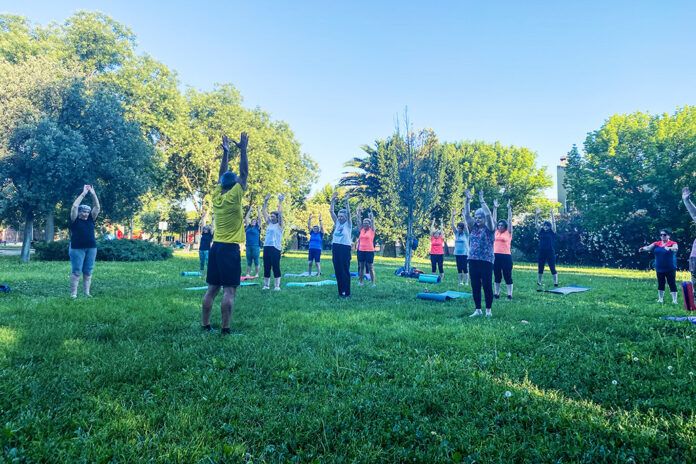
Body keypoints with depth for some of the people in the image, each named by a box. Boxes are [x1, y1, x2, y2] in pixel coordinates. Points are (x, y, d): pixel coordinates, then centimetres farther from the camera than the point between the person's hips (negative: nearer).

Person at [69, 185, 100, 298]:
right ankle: (73, 294, -1)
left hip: (91, 248, 4)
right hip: (77, 248, -4)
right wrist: (83, 193, -7)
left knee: (88, 272, 5)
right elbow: (74, 206, -8)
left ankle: (87, 293, 9)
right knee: (76, 272, -3)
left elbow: (97, 207, 8)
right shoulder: (75, 220, 3)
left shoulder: (90, 219, 12)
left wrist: (93, 193, 1)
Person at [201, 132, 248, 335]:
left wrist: (226, 152, 23)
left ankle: (205, 326, 12)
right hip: (230, 248, -7)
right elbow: (244, 174, -6)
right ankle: (225, 330, -7)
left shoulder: (216, 195, 7)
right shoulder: (234, 196, -10)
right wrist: (243, 149, 0)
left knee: (212, 289, 9)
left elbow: (222, 175, 20)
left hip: (216, 246, 7)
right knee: (229, 291, -6)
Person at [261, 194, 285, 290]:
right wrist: (266, 201, 13)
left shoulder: (279, 225, 1)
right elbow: (264, 212, 16)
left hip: (275, 248, -6)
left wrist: (280, 201, -6)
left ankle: (277, 286, 0)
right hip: (266, 247, 6)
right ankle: (266, 285, 16)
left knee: (276, 267, -4)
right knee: (266, 267, 8)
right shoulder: (269, 224, 16)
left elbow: (280, 213, -10)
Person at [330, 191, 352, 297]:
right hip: (335, 248, 6)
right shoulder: (337, 223, 13)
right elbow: (332, 212, 7)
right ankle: (340, 291, 15)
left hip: (345, 248, -5)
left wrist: (347, 201, -19)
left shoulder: (348, 224, 0)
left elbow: (348, 212, -14)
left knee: (345, 271, -3)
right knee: (338, 270, 8)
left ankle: (346, 293, 0)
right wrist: (333, 200, -1)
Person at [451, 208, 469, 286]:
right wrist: (453, 215, -8)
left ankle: (466, 282, -1)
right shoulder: (456, 233, 9)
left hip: (465, 253, -4)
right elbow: (452, 225, 1)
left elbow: (466, 225, -15)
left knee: (465, 268, -5)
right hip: (457, 253, 4)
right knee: (459, 268, 7)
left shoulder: (466, 234, -2)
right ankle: (460, 281, 14)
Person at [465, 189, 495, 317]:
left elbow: (488, 214, -16)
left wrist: (482, 201, -16)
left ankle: (488, 310, 10)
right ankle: (478, 310, 15)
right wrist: (467, 200, -7)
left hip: (486, 261, -5)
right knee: (475, 286, 7)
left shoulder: (489, 229, -1)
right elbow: (466, 214, 3)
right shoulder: (473, 228, 10)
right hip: (473, 260, 5)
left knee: (487, 286, -1)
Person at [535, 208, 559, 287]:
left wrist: (552, 214, -16)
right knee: (540, 268, 9)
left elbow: (553, 223, -8)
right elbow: (536, 223, 2)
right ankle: (539, 282, 19)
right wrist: (536, 214, -9)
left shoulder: (552, 232, 2)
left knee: (552, 269, -1)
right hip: (541, 252, 3)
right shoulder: (541, 231, 9)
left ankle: (556, 283, 4)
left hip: (551, 252, -3)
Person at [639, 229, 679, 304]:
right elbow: (649, 247, -9)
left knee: (672, 284, -1)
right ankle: (660, 299, 22)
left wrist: (669, 248, -49)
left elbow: (675, 248, -26)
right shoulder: (656, 244, 5)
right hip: (659, 268, 4)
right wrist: (643, 248, -32)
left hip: (670, 269, -4)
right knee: (660, 284, 13)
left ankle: (674, 300, 4)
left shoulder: (673, 243, -6)